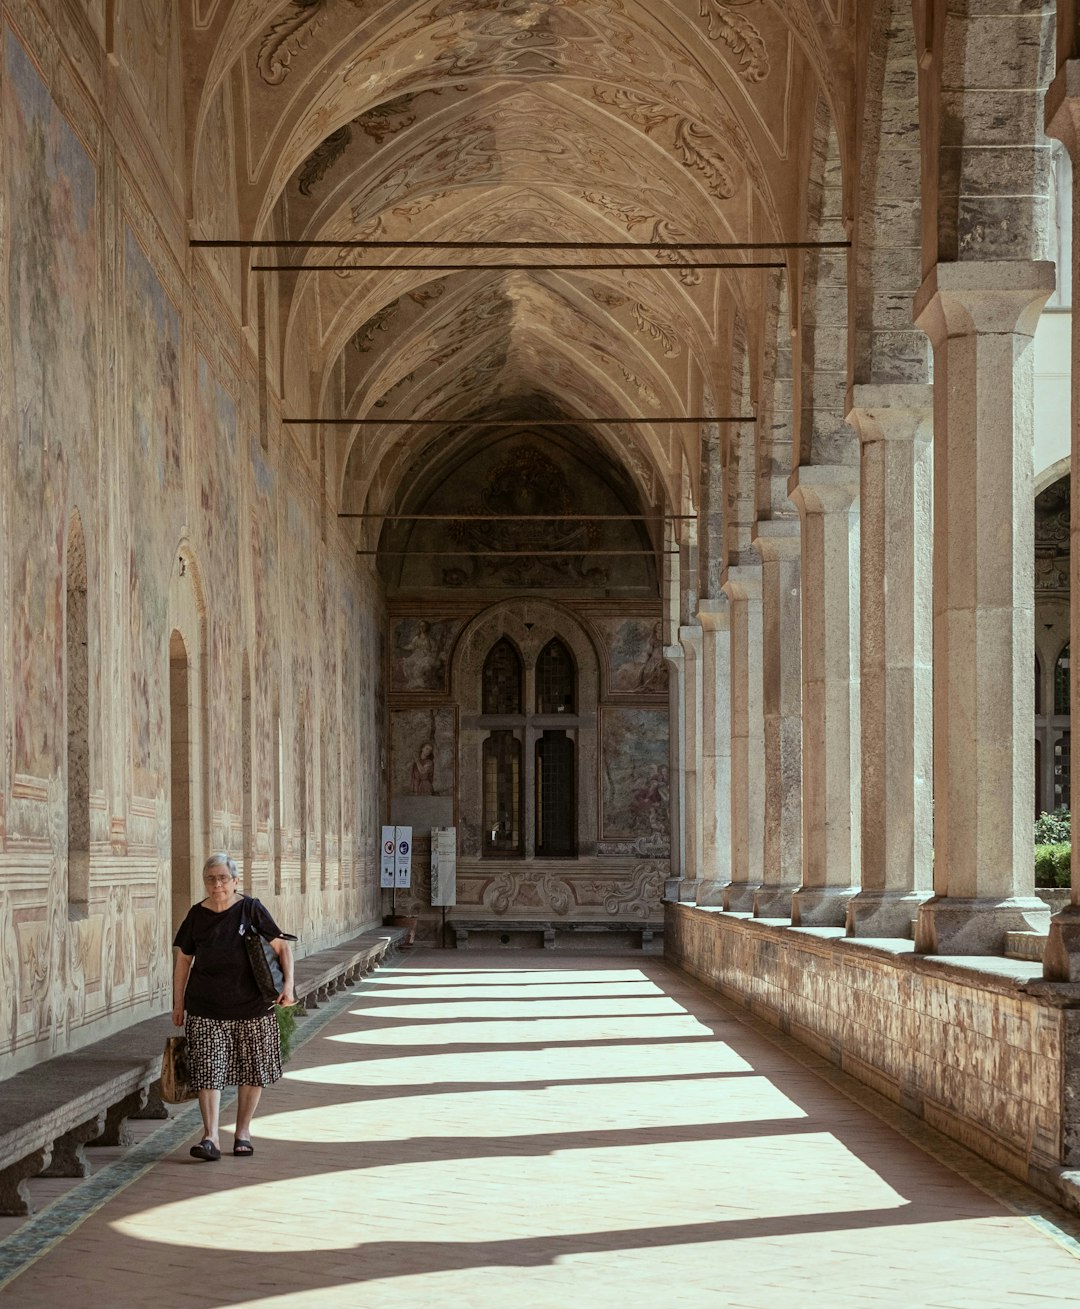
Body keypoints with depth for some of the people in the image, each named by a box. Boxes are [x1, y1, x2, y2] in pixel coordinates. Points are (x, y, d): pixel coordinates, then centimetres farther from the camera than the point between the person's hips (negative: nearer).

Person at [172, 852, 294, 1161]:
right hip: (206, 1010, 0)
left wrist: (288, 984, -13)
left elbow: (281, 947, 0)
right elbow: (183, 960, 11)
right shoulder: (197, 915, 1)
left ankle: (243, 1132, 23)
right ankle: (211, 1137, -12)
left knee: (252, 1071, 8)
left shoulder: (252, 911, -5)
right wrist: (178, 1003, 11)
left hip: (251, 1008, 0)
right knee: (208, 1070, -9)